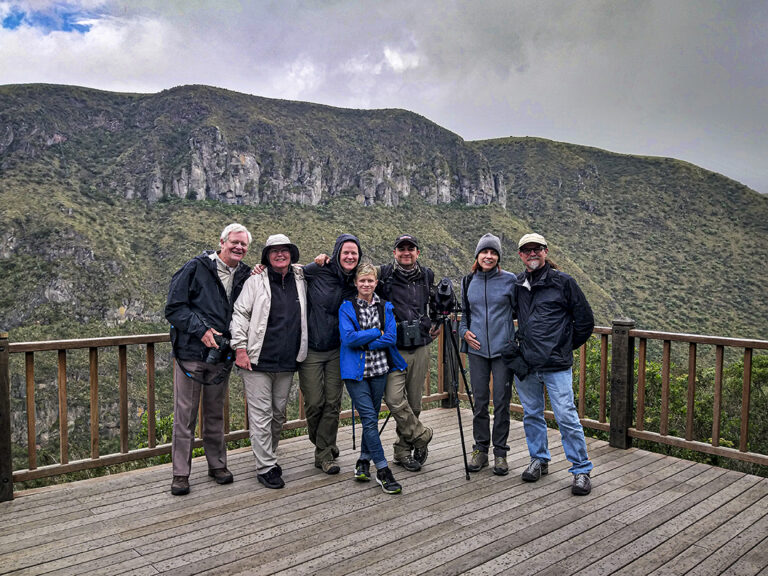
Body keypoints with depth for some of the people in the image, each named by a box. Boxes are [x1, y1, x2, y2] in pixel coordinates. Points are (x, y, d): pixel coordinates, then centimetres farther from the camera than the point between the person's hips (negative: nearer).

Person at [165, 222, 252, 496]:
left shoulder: (245, 276, 7)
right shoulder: (196, 268, -5)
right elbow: (174, 308, -7)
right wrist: (200, 330, -17)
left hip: (221, 356, 4)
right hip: (191, 352, -3)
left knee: (215, 414, 15)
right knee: (185, 415, 3)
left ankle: (217, 464, 29)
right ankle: (180, 473, 14)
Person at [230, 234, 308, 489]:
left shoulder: (299, 279, 9)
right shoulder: (256, 281, -2)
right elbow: (239, 313, -3)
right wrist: (240, 348, -10)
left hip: (287, 363, 4)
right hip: (258, 362, -4)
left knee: (279, 413, 14)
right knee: (261, 415, -1)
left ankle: (269, 457, 31)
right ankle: (266, 467, 8)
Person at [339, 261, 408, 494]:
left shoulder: (385, 307, 8)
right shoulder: (347, 307, 0)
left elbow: (391, 338, -4)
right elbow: (348, 337, -13)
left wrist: (363, 342, -12)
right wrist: (377, 333, -9)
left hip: (379, 369, 3)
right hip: (355, 371, -3)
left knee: (371, 417, 10)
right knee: (369, 418, -8)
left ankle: (364, 461, 29)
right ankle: (383, 470, -2)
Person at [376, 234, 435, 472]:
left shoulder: (427, 275, 11)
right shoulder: (384, 274, -2)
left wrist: (435, 325, 15)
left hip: (420, 348, 3)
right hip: (394, 348, -3)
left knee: (414, 402, 9)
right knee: (394, 399, -17)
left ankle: (403, 450, 24)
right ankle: (421, 436, 6)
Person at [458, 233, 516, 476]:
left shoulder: (509, 280, -1)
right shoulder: (468, 282, 8)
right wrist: (464, 331, 3)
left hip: (503, 349, -2)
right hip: (477, 349, 3)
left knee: (501, 402, 2)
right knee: (480, 401, 8)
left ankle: (500, 452, 16)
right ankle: (481, 449, 22)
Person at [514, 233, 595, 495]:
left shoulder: (563, 282, -3)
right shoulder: (516, 284, 7)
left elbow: (585, 320, 3)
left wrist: (565, 346, 7)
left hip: (556, 365, -4)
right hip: (525, 364, 4)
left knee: (566, 417, -4)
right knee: (532, 415, 14)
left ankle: (581, 470, 10)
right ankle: (539, 459, 31)